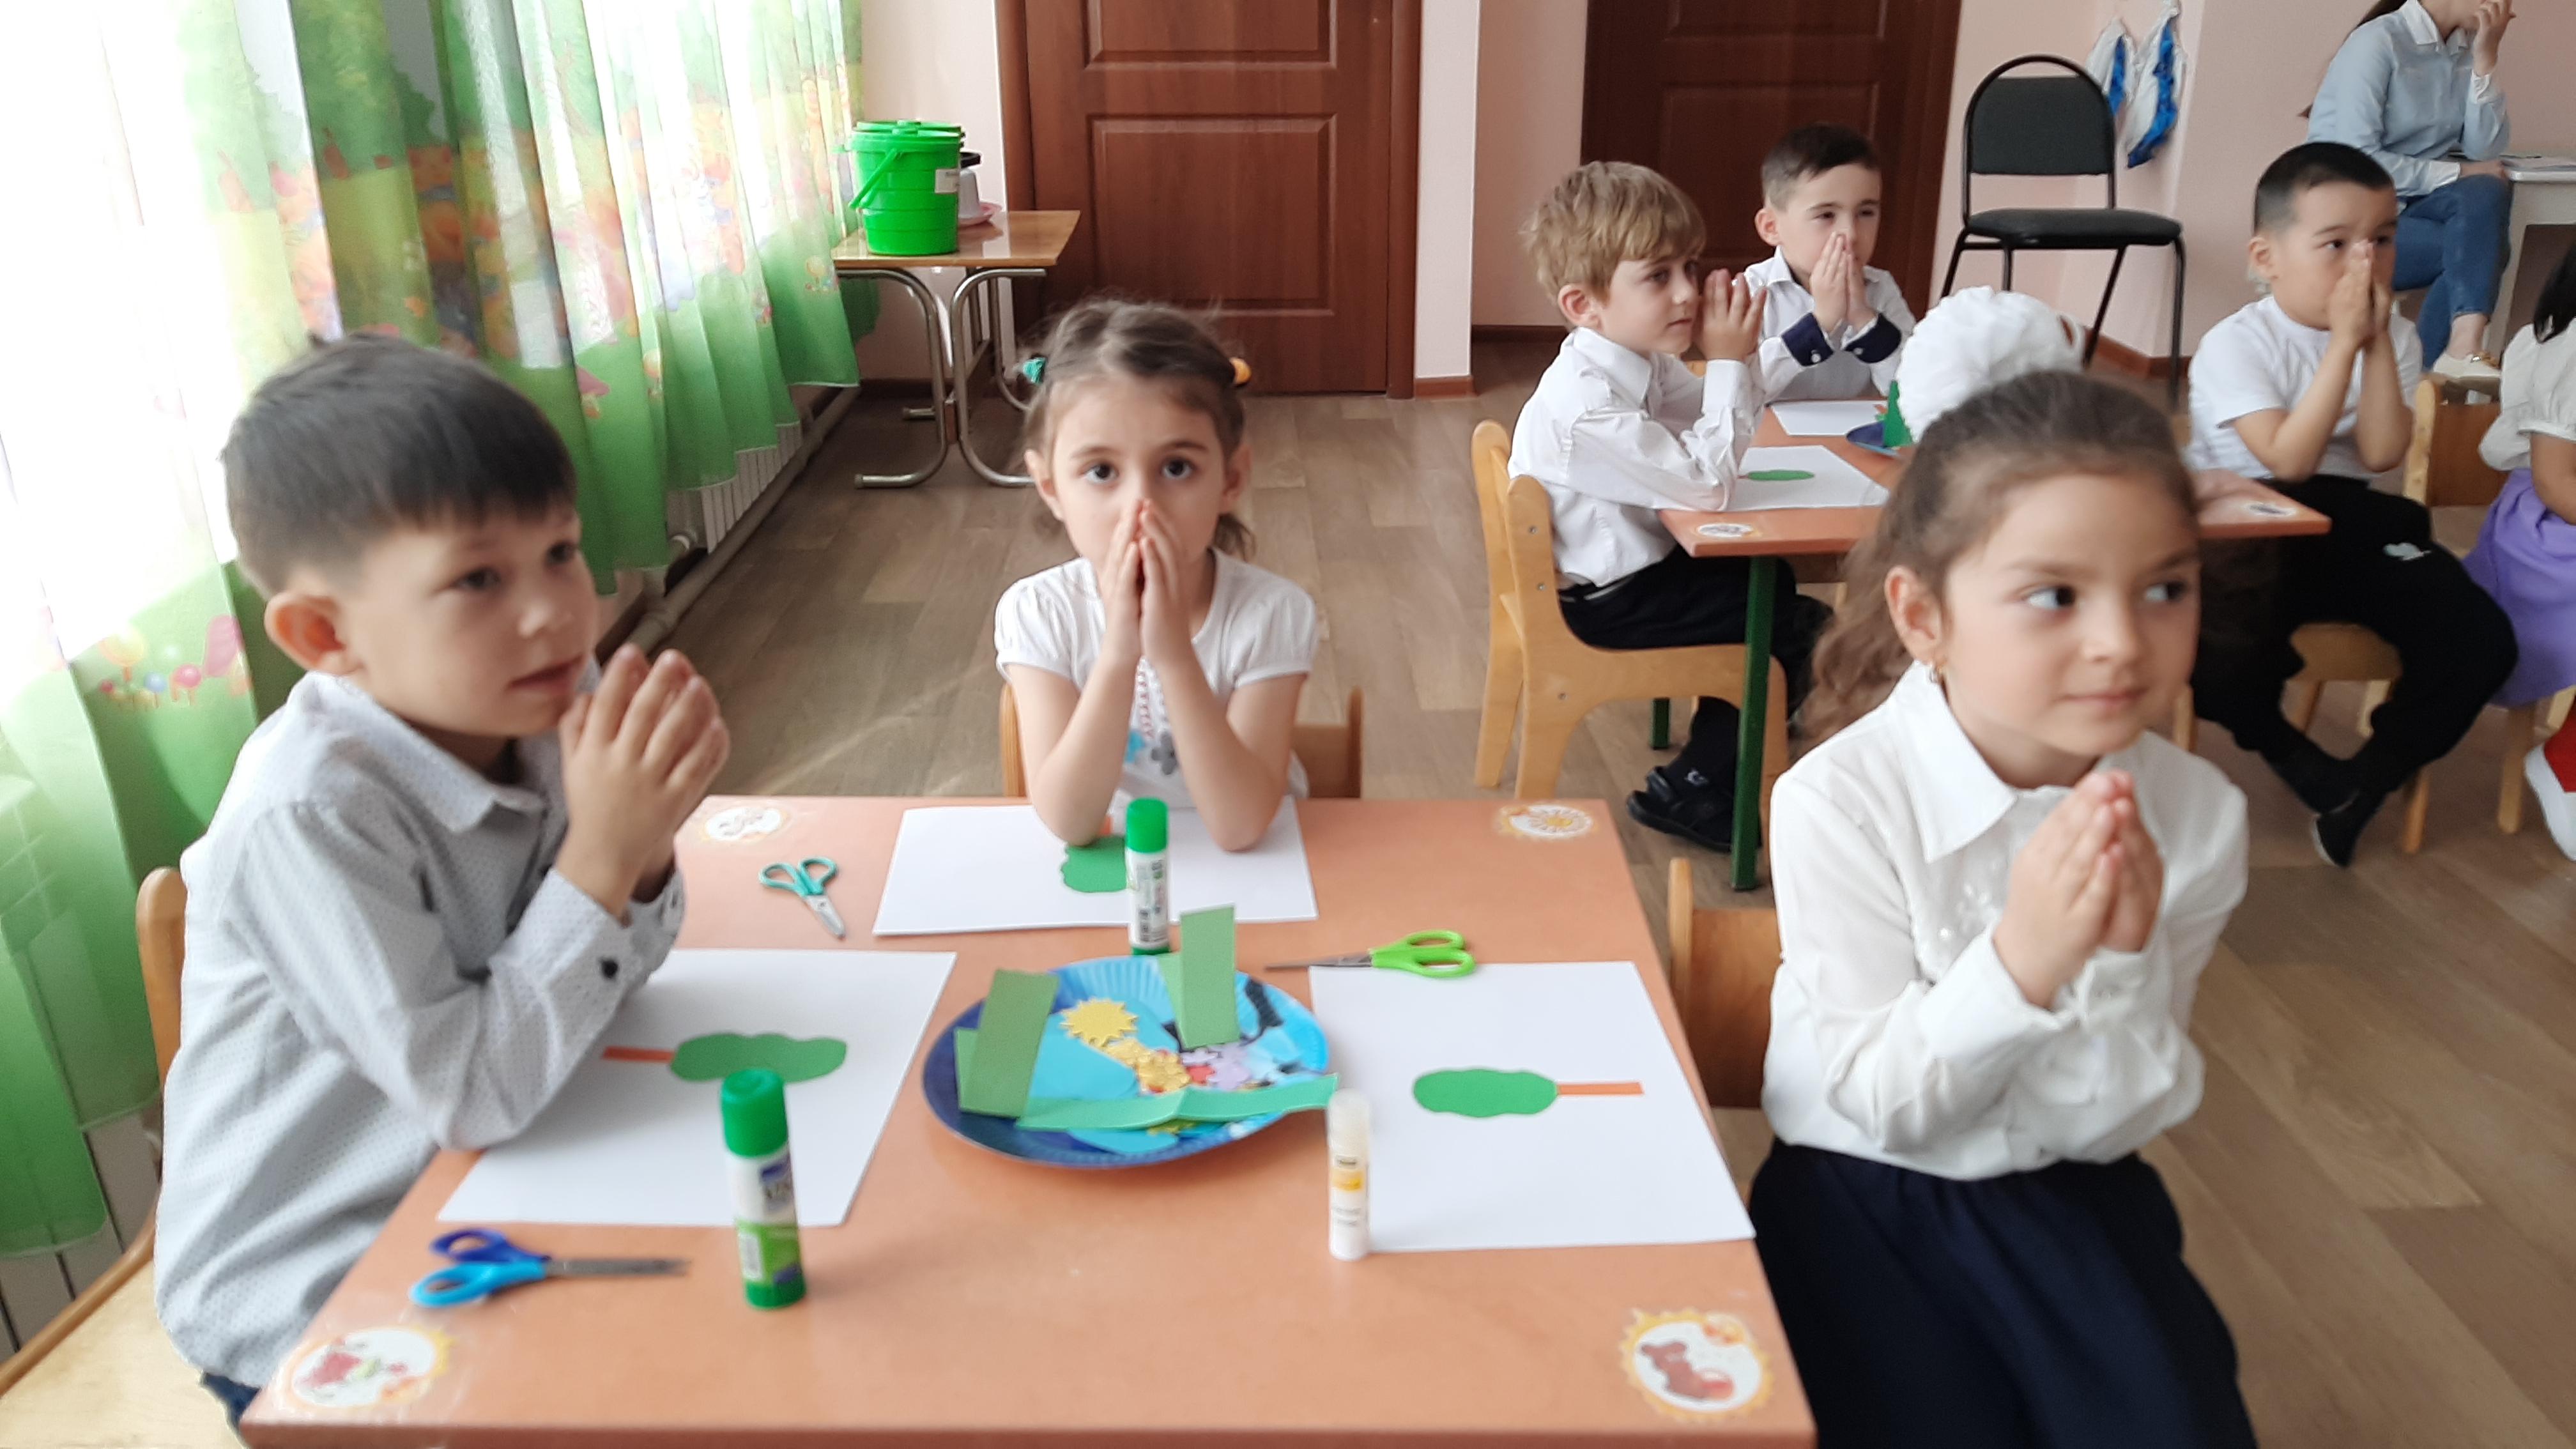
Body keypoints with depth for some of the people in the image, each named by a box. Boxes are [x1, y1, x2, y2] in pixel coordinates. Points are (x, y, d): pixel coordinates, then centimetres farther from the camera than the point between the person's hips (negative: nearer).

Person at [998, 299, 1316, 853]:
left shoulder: (1270, 613, -17)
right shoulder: (1037, 614, -13)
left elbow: (1241, 827, -23)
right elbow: (1068, 820, -20)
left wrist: (1175, 657, -33)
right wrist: (1117, 656, -31)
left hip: (1247, 873, 0)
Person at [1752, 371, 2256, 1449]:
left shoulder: (2197, 814, -11)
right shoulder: (1840, 802, -22)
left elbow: (2123, 1121, -8)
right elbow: (1882, 1105, -18)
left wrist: (2124, 965, -27)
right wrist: (2020, 960, -33)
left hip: (2079, 1194, 3)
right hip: (1871, 1194, -3)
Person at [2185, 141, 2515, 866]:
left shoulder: (2390, 340, 6)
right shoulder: (2234, 345, -10)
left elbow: (2380, 454, -9)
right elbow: (2289, 462, -22)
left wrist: (2376, 342, -14)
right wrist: (2344, 342, -21)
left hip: (2353, 529, 5)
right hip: (2247, 533, -5)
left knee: (2481, 641, -13)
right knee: (2219, 662, -34)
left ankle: (2371, 776, 8)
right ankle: (2292, 756, 1)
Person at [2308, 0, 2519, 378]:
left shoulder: (2466, 47, 8)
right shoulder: (2377, 42, -13)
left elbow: (2484, 150, -4)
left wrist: (2485, 57, -9)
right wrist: (2458, 173, -16)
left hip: (2408, 207, 6)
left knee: (2486, 194, -24)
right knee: (2480, 248, -22)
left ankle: (2461, 350, -28)